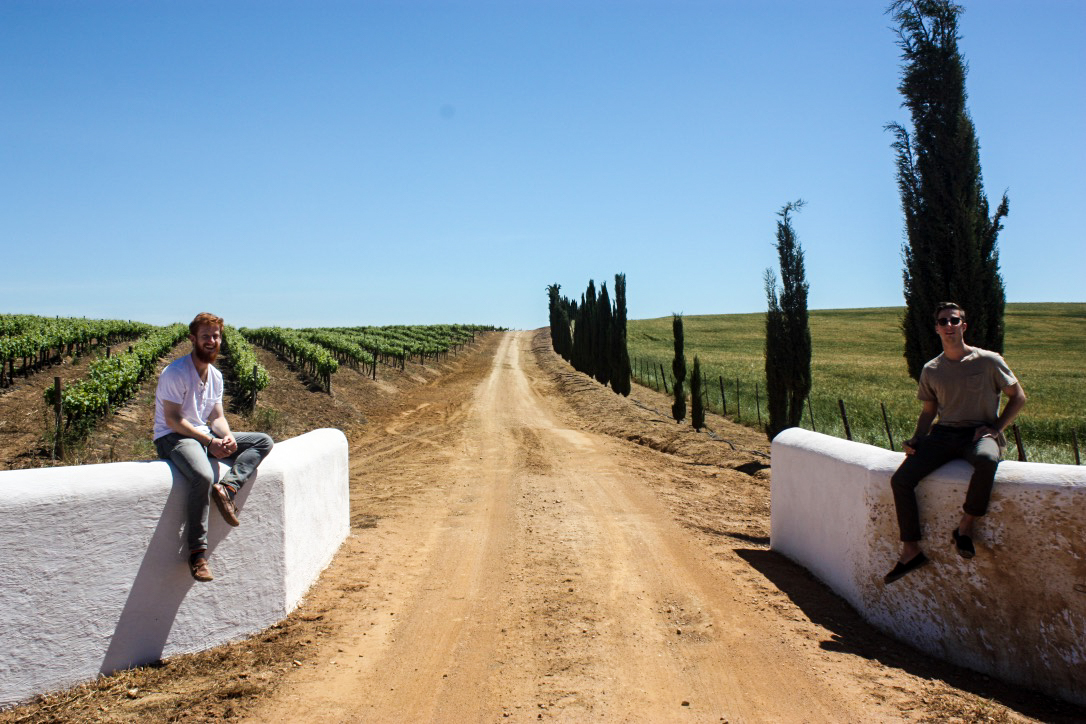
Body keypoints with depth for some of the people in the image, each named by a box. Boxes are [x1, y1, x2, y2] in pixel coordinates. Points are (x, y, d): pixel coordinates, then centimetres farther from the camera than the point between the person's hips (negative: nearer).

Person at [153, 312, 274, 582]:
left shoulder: (216, 375, 11)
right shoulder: (175, 373, -13)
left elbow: (217, 417, 11)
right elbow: (173, 420, -18)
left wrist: (227, 437, -12)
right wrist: (210, 442, -22)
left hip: (205, 435, 8)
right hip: (172, 438, -8)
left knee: (263, 441, -3)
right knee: (203, 476, -38)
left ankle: (227, 487, -23)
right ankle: (197, 553, -29)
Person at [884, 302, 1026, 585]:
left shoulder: (988, 361, 1)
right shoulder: (931, 370, 11)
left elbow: (1018, 397, 7)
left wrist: (996, 427, -6)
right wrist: (917, 439, 1)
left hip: (978, 433, -3)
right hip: (943, 434, 4)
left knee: (986, 460, -42)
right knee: (900, 479, -19)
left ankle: (965, 527, -22)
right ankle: (911, 550, -8)